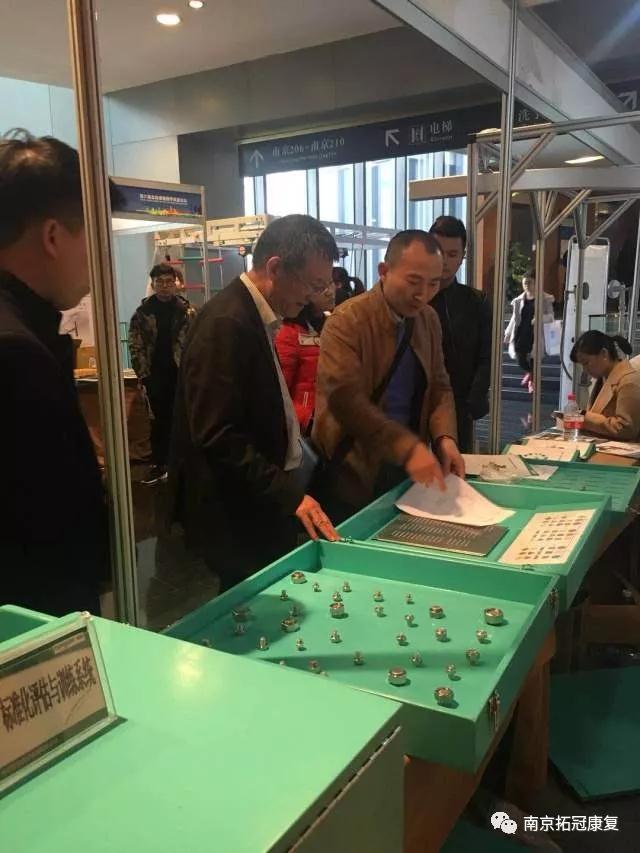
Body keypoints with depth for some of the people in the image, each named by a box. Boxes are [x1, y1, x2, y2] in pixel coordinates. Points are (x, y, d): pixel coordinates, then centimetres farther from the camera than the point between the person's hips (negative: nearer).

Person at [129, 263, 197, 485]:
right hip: (156, 376, 1)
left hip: (182, 374, -1)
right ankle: (159, 465, 18)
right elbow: (136, 346, 1)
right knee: (159, 421, 9)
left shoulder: (187, 312, 1)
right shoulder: (143, 312, 2)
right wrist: (143, 374, -5)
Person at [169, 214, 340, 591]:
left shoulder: (255, 315, 9)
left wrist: (288, 489, 12)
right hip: (235, 515, -9)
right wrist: (290, 494, -26)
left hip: (260, 503, 9)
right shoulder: (226, 323, -20)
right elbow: (218, 436, -25)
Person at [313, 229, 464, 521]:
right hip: (353, 471, -6)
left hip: (408, 468, 6)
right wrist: (407, 446, -33)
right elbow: (345, 398, -26)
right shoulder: (347, 321, -17)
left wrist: (444, 437, -10)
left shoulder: (429, 320, 5)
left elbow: (439, 386, 9)